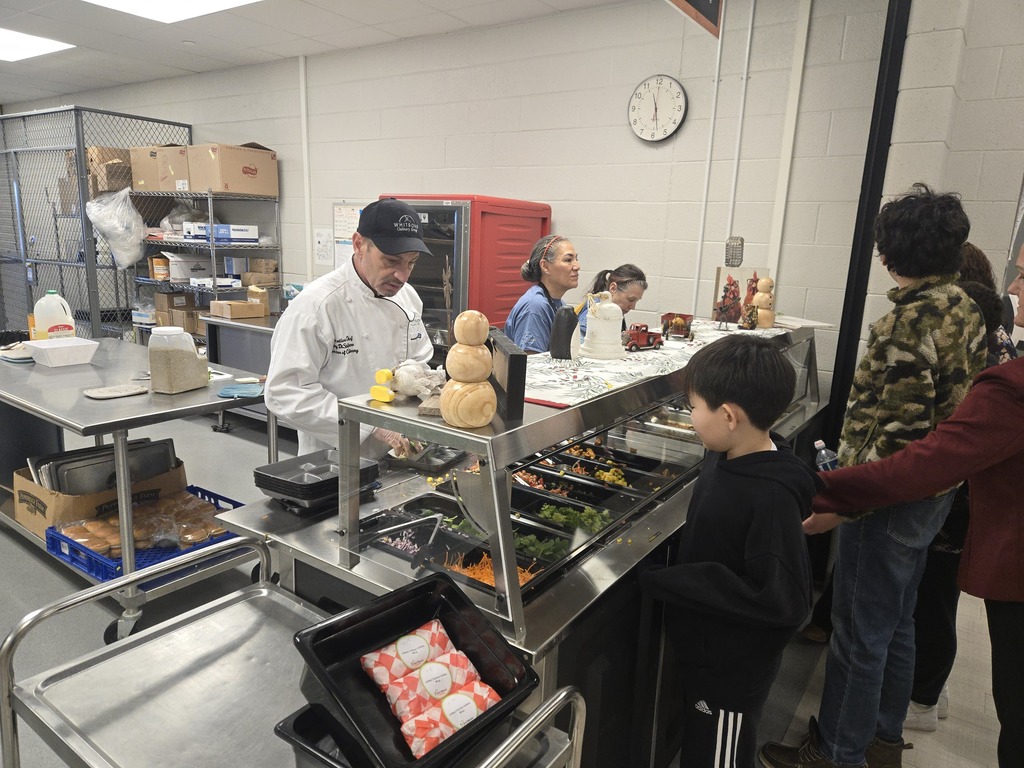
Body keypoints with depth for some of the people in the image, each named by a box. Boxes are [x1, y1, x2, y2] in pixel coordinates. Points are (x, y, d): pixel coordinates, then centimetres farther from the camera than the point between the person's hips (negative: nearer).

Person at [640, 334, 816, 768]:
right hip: (703, 650, 8)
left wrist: (665, 582, -30)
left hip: (734, 671, -8)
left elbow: (783, 600, -31)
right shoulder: (724, 458, -6)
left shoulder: (772, 496, -32)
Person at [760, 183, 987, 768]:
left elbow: (900, 429, -24)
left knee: (859, 632, 6)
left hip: (891, 495, -9)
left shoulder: (908, 322, -22)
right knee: (896, 622, 22)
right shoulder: (966, 309, 5)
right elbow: (960, 406, 12)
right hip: (935, 490, 9)